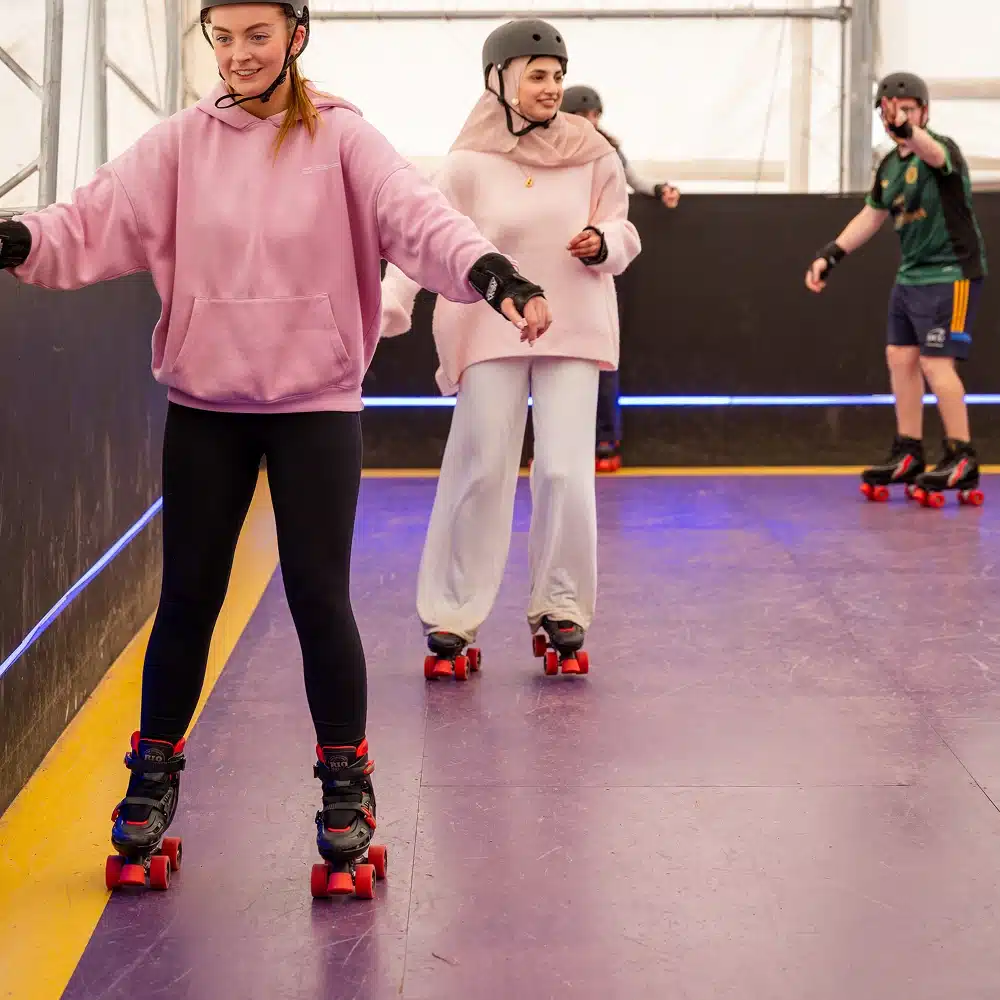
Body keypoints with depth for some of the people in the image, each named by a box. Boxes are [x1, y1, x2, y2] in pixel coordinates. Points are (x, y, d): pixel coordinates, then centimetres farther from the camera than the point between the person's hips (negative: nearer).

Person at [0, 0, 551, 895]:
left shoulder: (341, 139, -3)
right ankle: (154, 778, 27)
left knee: (320, 597, 0)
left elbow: (417, 217, -16)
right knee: (188, 596, 8)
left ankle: (346, 786, 18)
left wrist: (495, 274, -34)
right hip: (205, 401, 2)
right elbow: (99, 222, -7)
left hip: (315, 401, -2)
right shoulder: (181, 143, 3)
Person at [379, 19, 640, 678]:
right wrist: (387, 308, -22)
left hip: (572, 329, 2)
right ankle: (451, 619, 12)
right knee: (480, 473, 0)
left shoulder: (592, 154, 2)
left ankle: (561, 613, 14)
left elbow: (623, 233, 9)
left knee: (567, 474, -3)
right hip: (491, 331, -1)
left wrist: (603, 244, -14)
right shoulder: (470, 164, -4)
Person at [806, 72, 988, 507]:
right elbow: (871, 216, 20)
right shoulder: (889, 166, 9)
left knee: (936, 362, -12)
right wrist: (829, 255, 15)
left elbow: (931, 152, -41)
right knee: (900, 358, 9)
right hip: (910, 275, 8)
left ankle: (962, 459, -4)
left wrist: (907, 132, -62)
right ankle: (908, 454, 18)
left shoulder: (943, 149, -15)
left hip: (951, 273, -8)